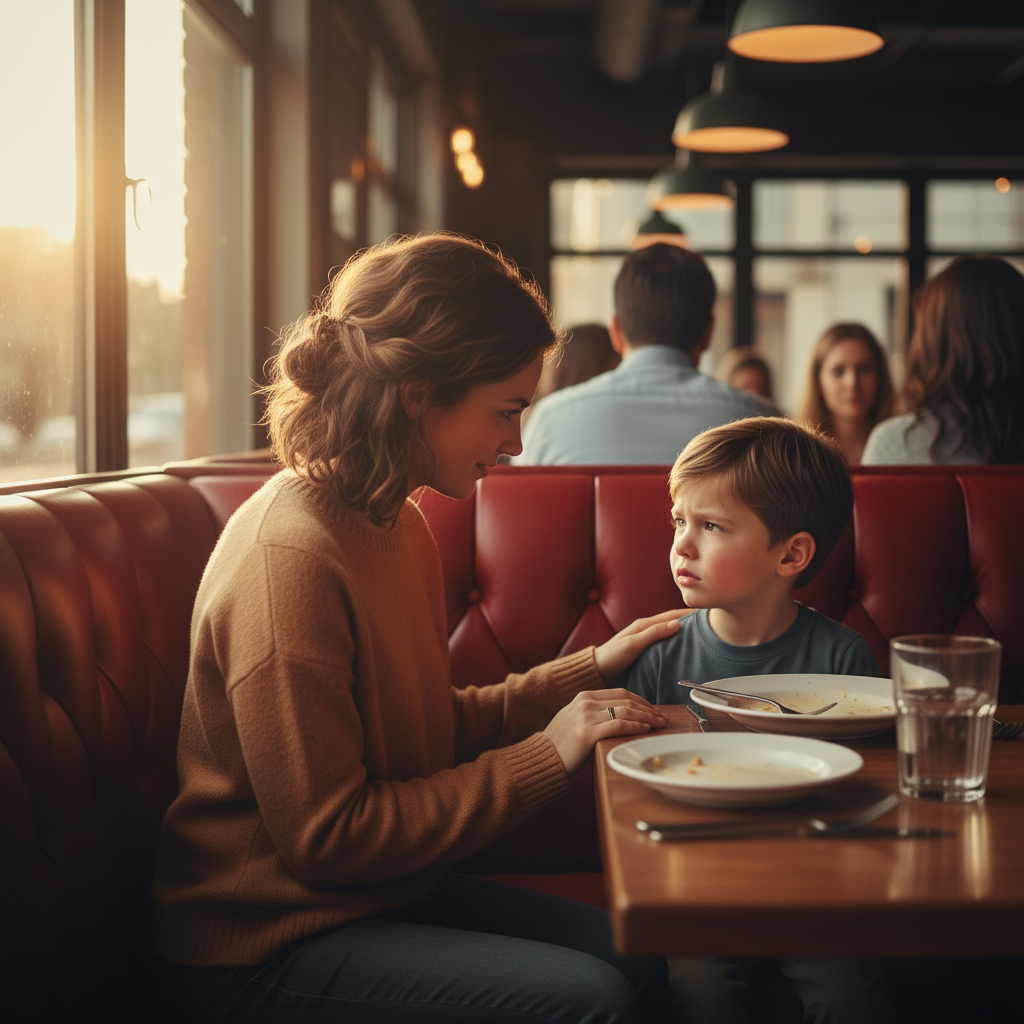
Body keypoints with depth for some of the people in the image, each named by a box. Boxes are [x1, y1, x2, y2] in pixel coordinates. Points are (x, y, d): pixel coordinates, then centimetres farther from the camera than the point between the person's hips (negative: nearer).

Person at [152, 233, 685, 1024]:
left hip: (383, 891, 9)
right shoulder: (290, 555, -25)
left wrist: (591, 669, 4)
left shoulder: (397, 521, 5)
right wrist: (546, 755, -19)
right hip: (267, 944, -9)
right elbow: (327, 838, -24)